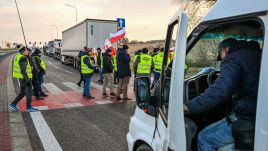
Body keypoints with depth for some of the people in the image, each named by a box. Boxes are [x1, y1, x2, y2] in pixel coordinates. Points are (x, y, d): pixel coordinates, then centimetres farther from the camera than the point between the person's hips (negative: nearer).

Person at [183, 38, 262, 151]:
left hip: (248, 120, -9)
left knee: (204, 138, 0)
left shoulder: (233, 59, -11)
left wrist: (190, 107, -27)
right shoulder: (258, 54, 16)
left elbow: (220, 90, -28)